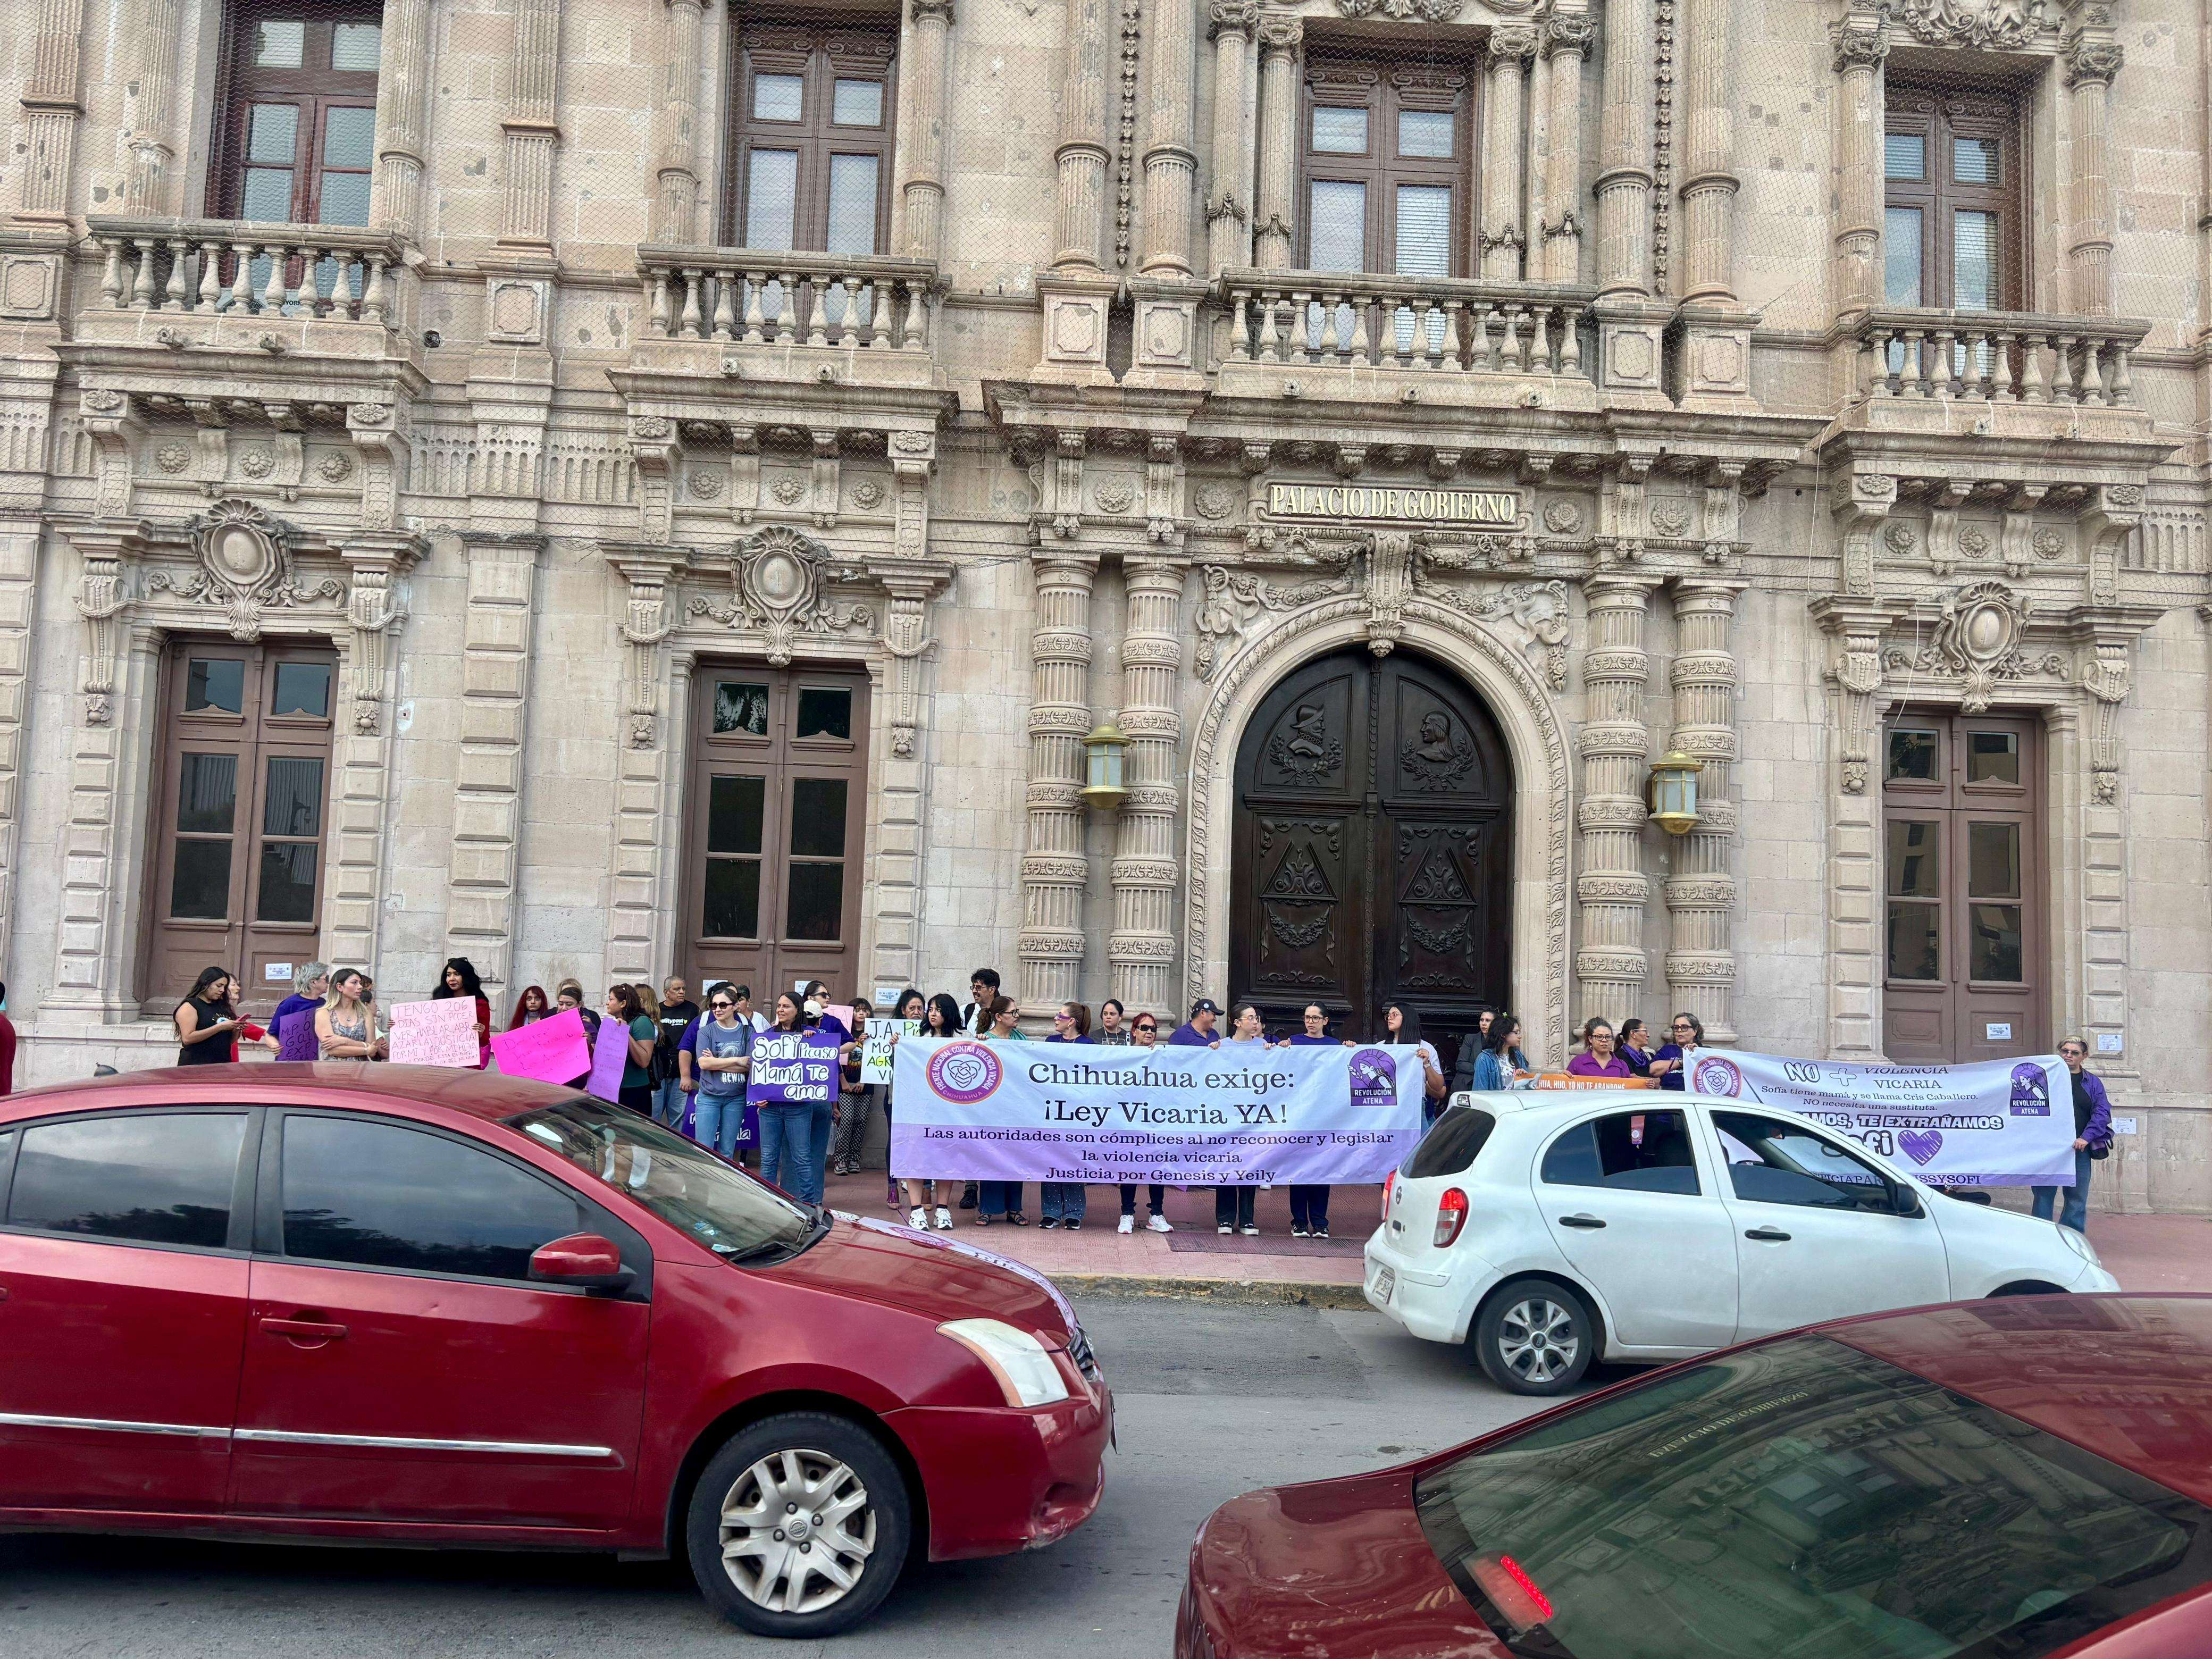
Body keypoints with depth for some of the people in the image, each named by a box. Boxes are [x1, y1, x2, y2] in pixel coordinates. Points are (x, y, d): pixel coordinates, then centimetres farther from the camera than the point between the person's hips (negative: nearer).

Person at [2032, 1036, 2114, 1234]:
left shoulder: (2093, 1083, 10)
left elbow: (2102, 1112, -1)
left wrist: (2087, 1137, -15)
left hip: (2079, 1149, 1)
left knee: (2077, 1198, 6)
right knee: (2043, 1194, 0)